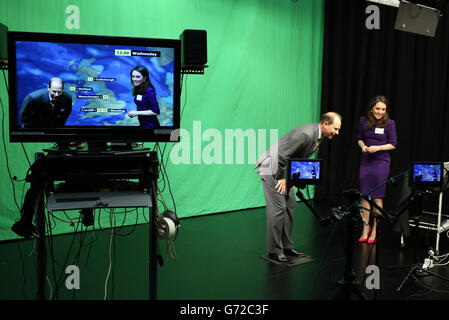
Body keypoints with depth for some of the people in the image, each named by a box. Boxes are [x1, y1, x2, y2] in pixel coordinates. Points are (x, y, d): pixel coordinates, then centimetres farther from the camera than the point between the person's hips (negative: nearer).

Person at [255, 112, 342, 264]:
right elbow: (282, 156, -27)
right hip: (272, 169, -10)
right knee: (278, 208, -9)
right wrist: (282, 178, -17)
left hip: (284, 170, 10)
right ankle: (274, 250, 1)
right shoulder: (306, 134, -27)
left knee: (290, 205, 11)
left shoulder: (319, 135, 5)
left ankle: (286, 246, 21)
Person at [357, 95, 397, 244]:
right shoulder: (363, 121, 2)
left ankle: (375, 230, 12)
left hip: (381, 162, -3)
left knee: (377, 197, 1)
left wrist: (378, 148, -16)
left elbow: (393, 144, -2)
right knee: (364, 196, 3)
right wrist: (363, 146, -7)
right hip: (366, 161, 3)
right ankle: (365, 228, 15)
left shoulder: (389, 123, -6)